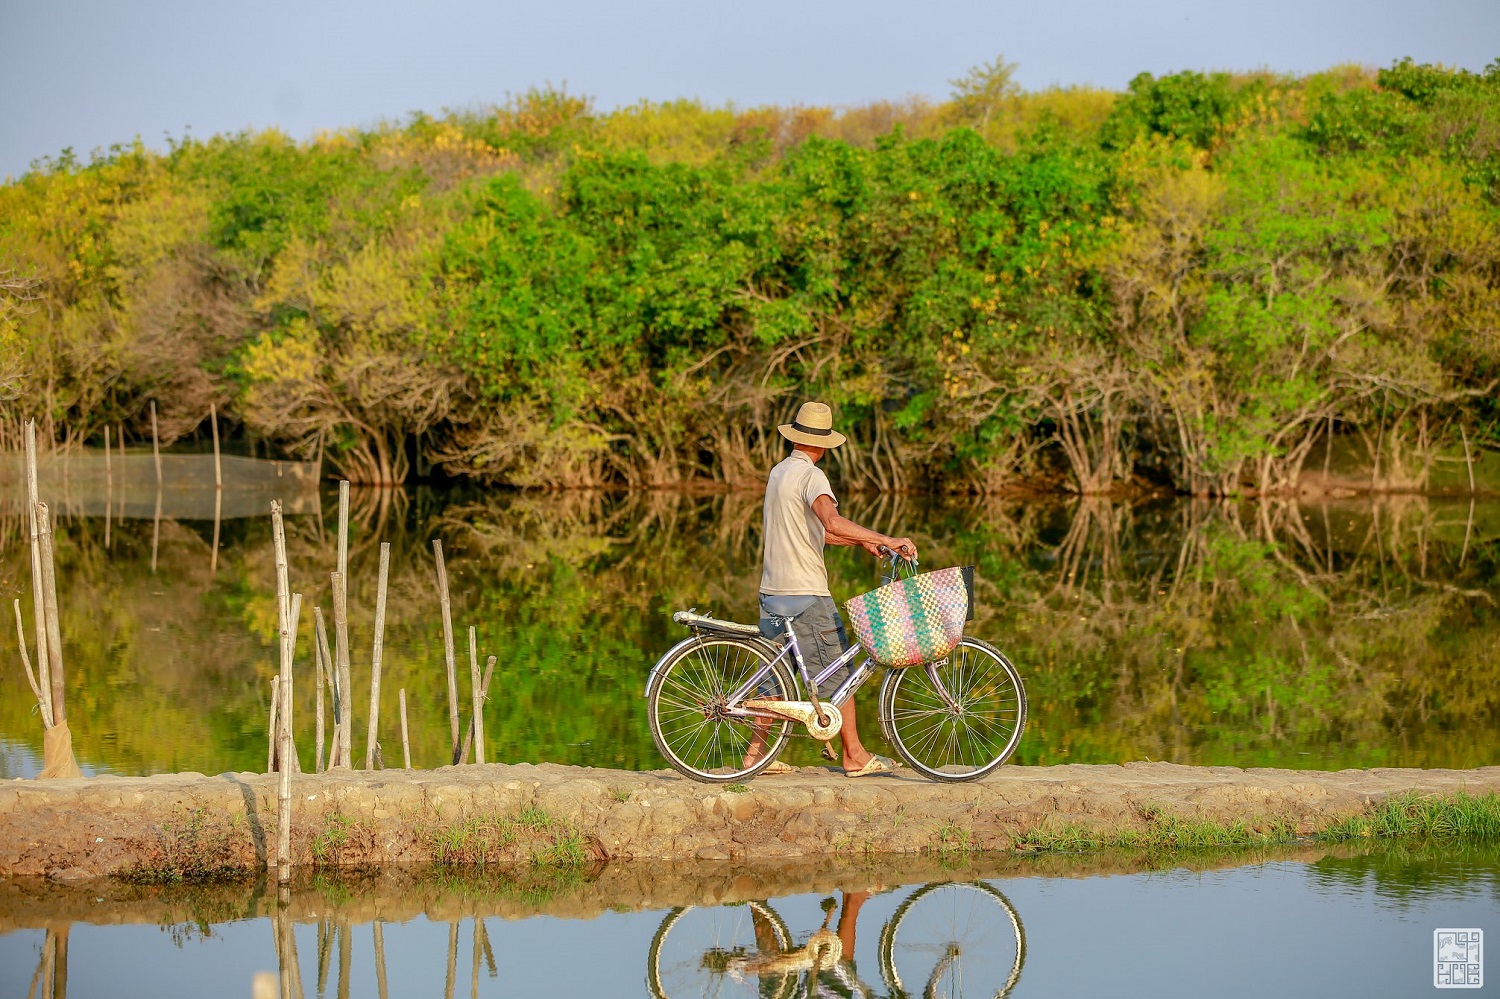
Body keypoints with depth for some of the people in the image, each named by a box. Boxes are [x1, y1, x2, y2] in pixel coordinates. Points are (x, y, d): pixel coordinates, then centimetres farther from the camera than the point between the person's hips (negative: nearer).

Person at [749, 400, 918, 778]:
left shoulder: (779, 471, 15)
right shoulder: (811, 476, -13)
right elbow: (832, 522, -32)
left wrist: (860, 541, 21)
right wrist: (887, 540, -32)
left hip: (773, 591, 9)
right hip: (806, 594, -8)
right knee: (838, 671, 0)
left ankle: (757, 751, 12)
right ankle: (855, 756, 3)